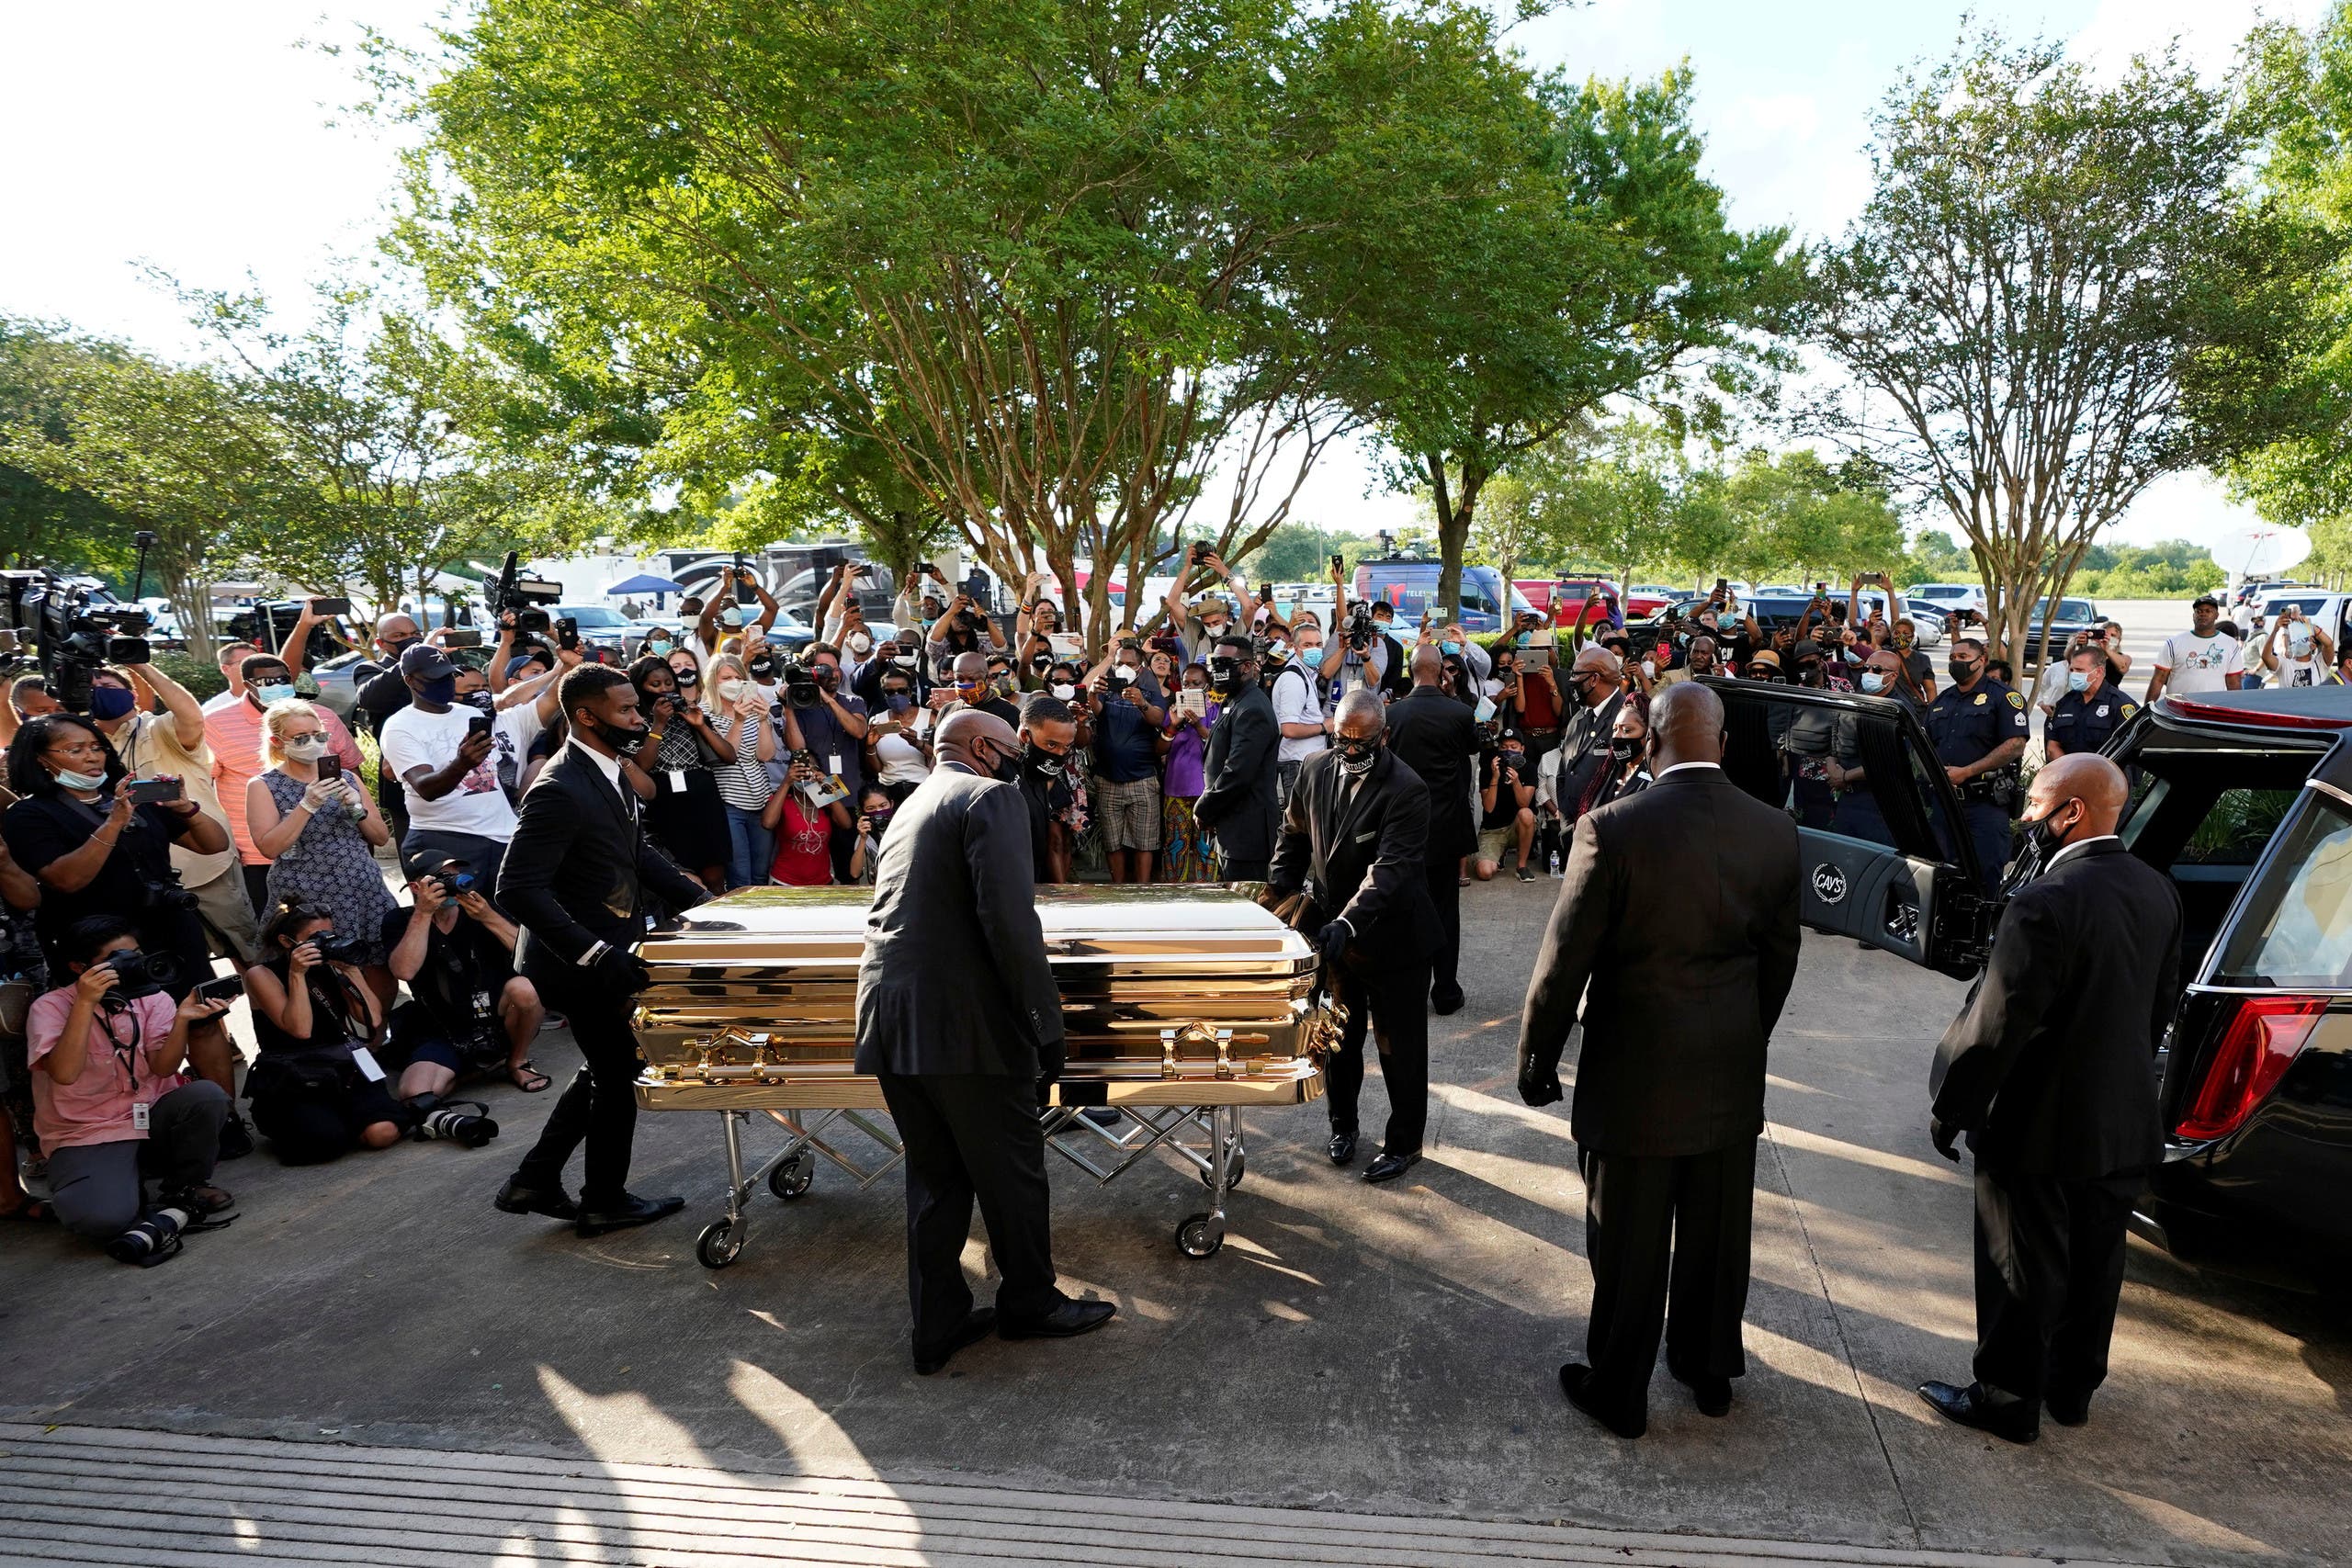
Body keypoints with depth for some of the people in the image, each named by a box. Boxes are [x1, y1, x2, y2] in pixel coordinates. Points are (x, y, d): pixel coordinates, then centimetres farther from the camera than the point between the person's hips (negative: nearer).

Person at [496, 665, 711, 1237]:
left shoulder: (609, 771, 4)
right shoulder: (559, 790, -26)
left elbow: (637, 851, 14)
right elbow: (518, 888, -30)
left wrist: (701, 901, 3)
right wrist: (596, 954, -34)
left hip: (609, 950, 9)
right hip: (579, 964, -9)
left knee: (603, 1071, 22)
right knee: (618, 1076, 8)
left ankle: (534, 1183, 32)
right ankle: (605, 1201, 28)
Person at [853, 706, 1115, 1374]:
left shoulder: (912, 806, 19)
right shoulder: (990, 797, -8)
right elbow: (1010, 919, -19)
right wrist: (1046, 1024, -13)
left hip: (889, 1018, 8)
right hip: (962, 1022, -8)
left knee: (933, 1176, 18)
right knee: (1012, 1172, 11)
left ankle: (938, 1324, 25)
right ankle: (1030, 1303, 28)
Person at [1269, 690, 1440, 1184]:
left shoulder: (1407, 790, -21)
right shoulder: (1316, 770, -3)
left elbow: (1391, 867, -30)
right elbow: (1294, 837, 10)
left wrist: (1349, 921, -40)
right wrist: (1279, 894, 2)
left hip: (1391, 935, -5)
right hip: (1332, 928, 5)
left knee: (1399, 1046, 8)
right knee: (1338, 1036, 19)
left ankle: (1404, 1143, 26)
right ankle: (1342, 1123, 40)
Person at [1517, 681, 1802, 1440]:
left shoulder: (1613, 829, -20)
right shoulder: (1775, 831, -5)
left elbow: (1564, 960, -15)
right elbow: (1779, 958, 6)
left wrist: (1536, 1057, -2)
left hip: (1636, 1078, -4)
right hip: (1733, 1077, 5)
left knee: (1630, 1247, 11)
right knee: (1716, 1236, 21)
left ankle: (1618, 1392, 27)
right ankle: (1711, 1368, 41)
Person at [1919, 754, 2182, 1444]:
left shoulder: (2045, 905, -27)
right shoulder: (2158, 891, -2)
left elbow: (1993, 1029, -24)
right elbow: (2162, 1005, 9)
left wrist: (1949, 1112, -12)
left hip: (2041, 1129, -7)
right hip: (2124, 1123, 8)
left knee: (2023, 1271, 9)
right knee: (2094, 1265, 21)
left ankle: (2009, 1401, 24)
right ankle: (2073, 1388, 37)